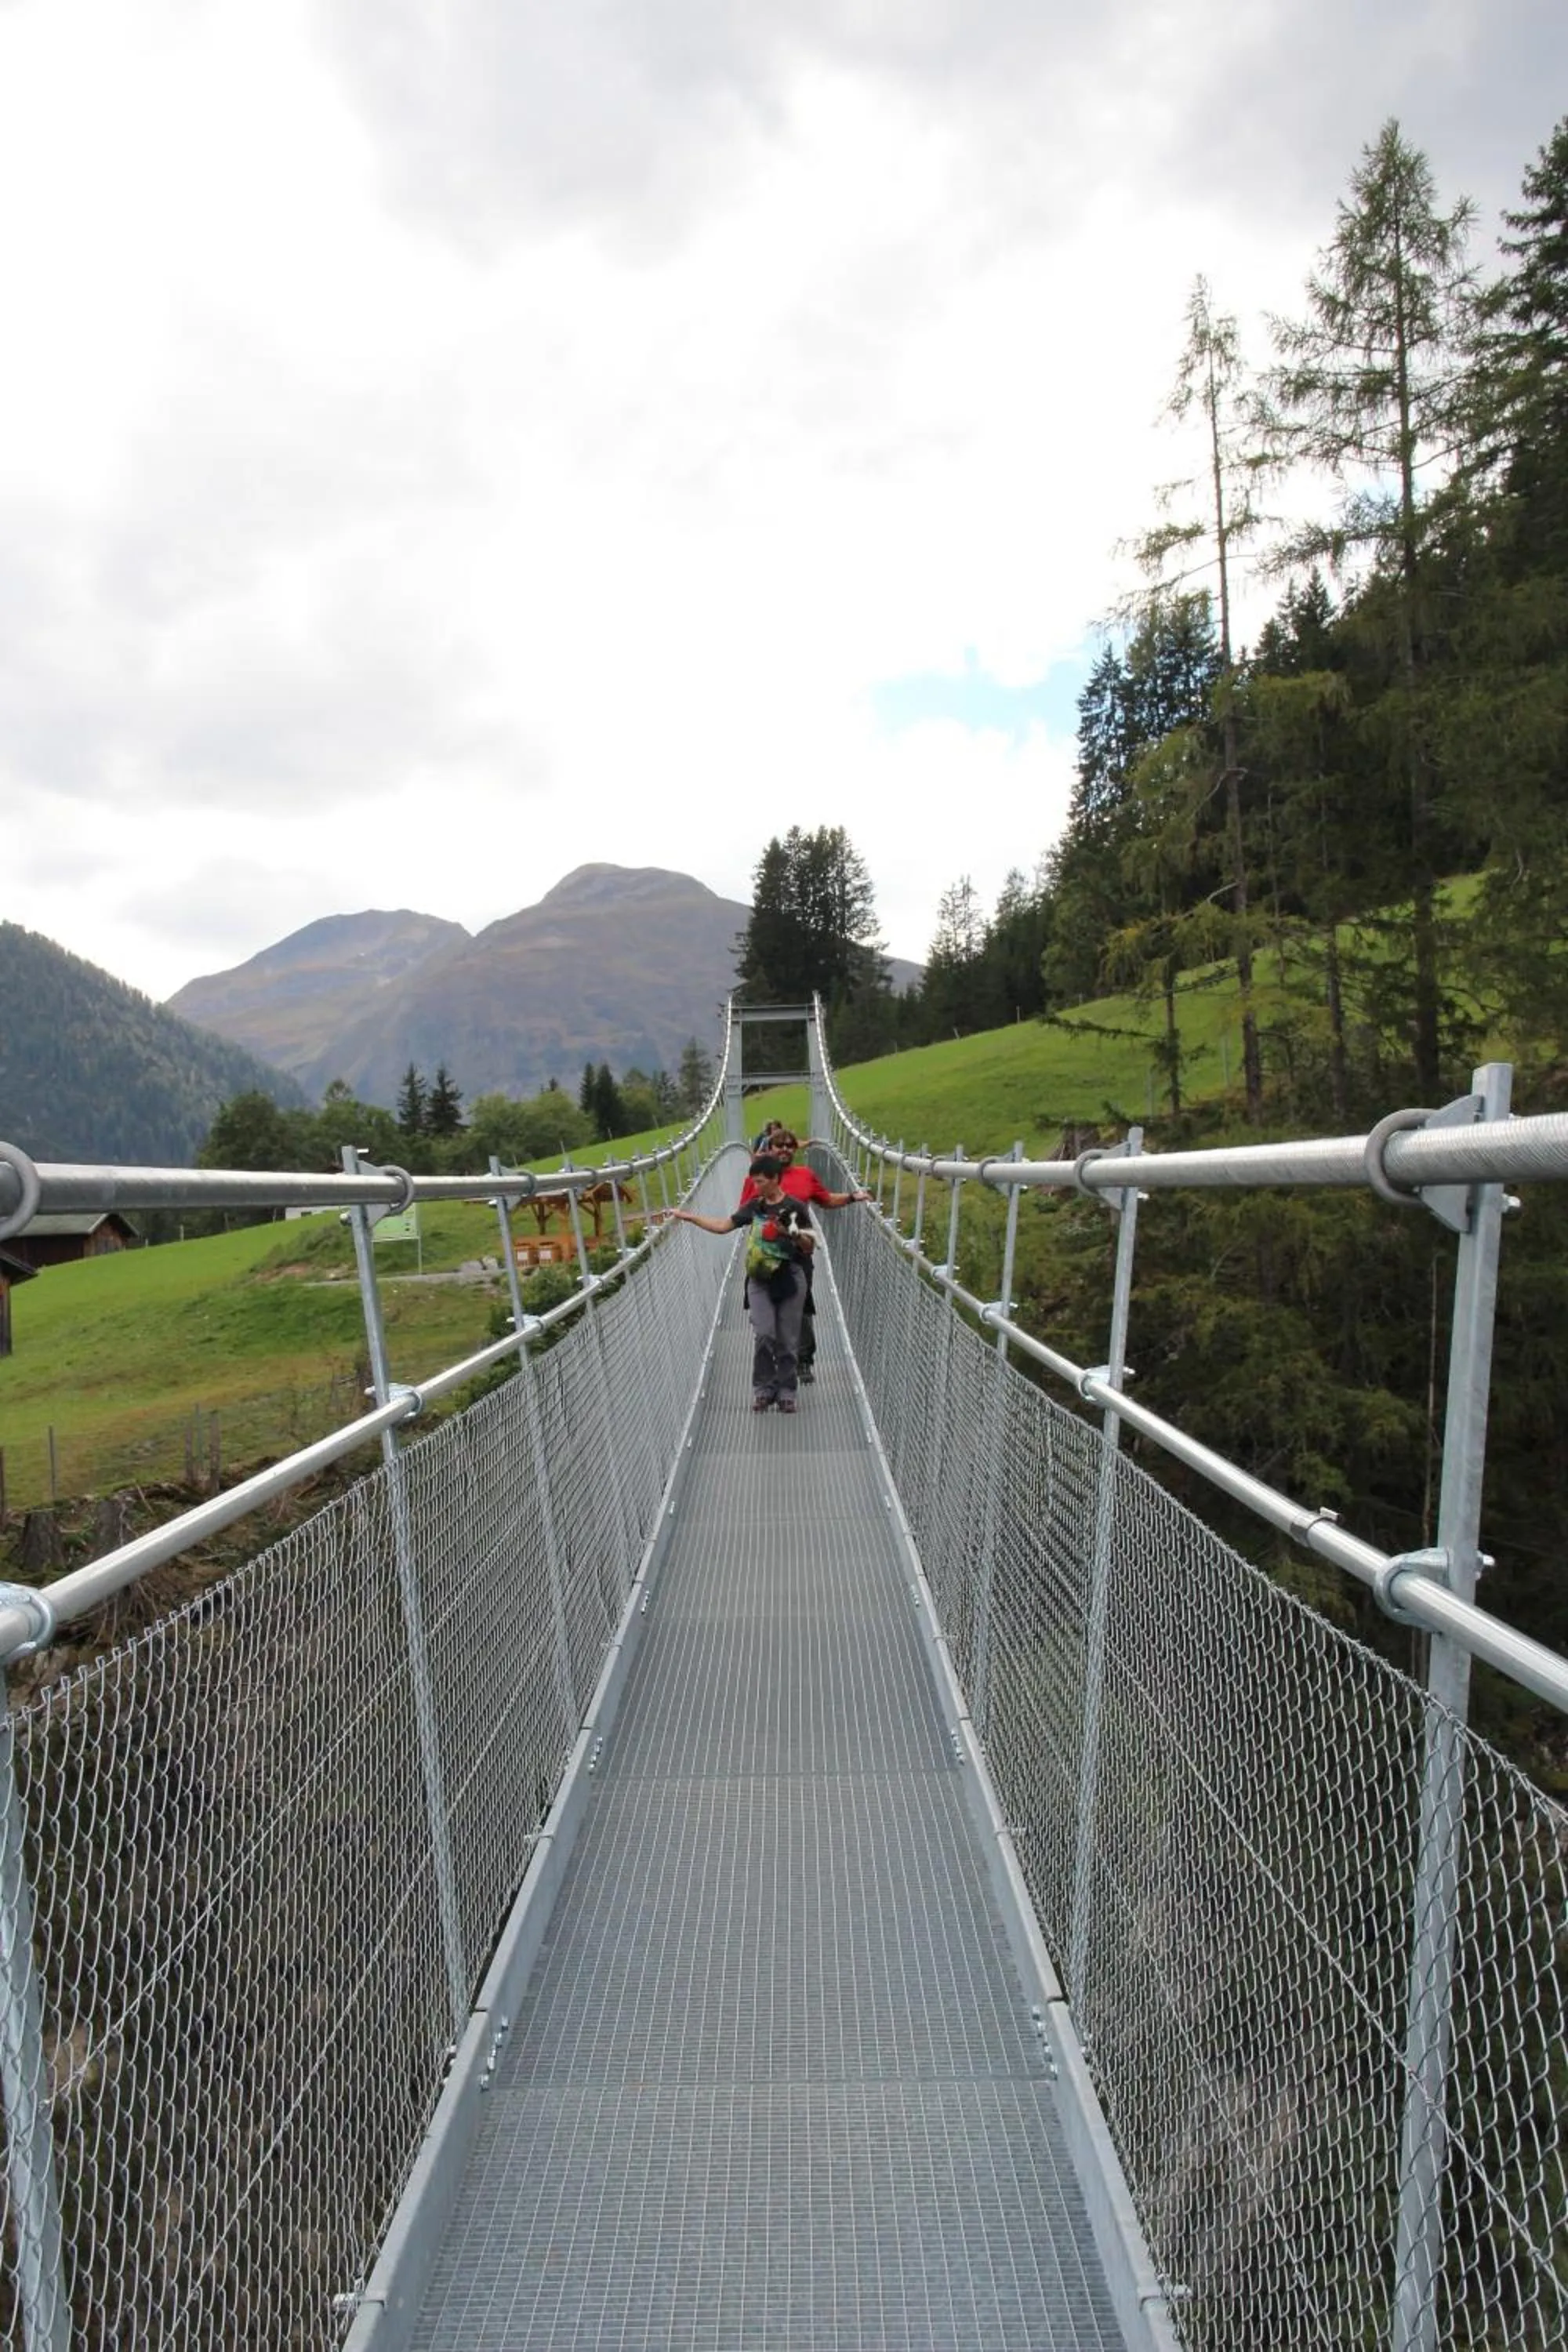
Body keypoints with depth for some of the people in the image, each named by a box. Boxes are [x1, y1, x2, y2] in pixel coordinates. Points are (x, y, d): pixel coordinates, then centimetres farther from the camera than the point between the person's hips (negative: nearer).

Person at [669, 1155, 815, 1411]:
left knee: (788, 1340, 2)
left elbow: (810, 1247, 1)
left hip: (789, 1278, -2)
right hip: (759, 1278, 2)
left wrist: (792, 1233, -18)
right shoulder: (754, 1206, 7)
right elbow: (722, 1226, 10)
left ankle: (785, 1390, 17)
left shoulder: (795, 1208, -4)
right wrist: (689, 1216, 5)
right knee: (765, 1334, -11)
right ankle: (763, 1388, 6)